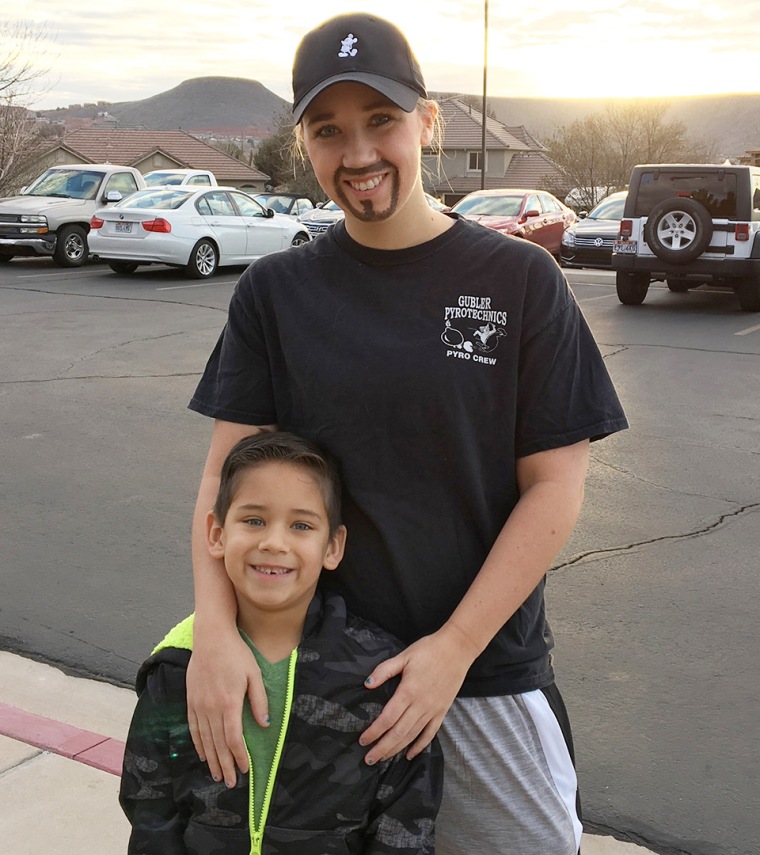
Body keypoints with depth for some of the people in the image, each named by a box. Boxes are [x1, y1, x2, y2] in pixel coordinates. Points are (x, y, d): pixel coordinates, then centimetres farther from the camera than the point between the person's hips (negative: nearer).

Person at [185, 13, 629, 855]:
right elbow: (227, 471, -2)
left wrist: (455, 648, -14)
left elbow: (553, 484, -7)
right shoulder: (275, 291, 0)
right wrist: (214, 627, -17)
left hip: (487, 671, -1)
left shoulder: (519, 279, -6)